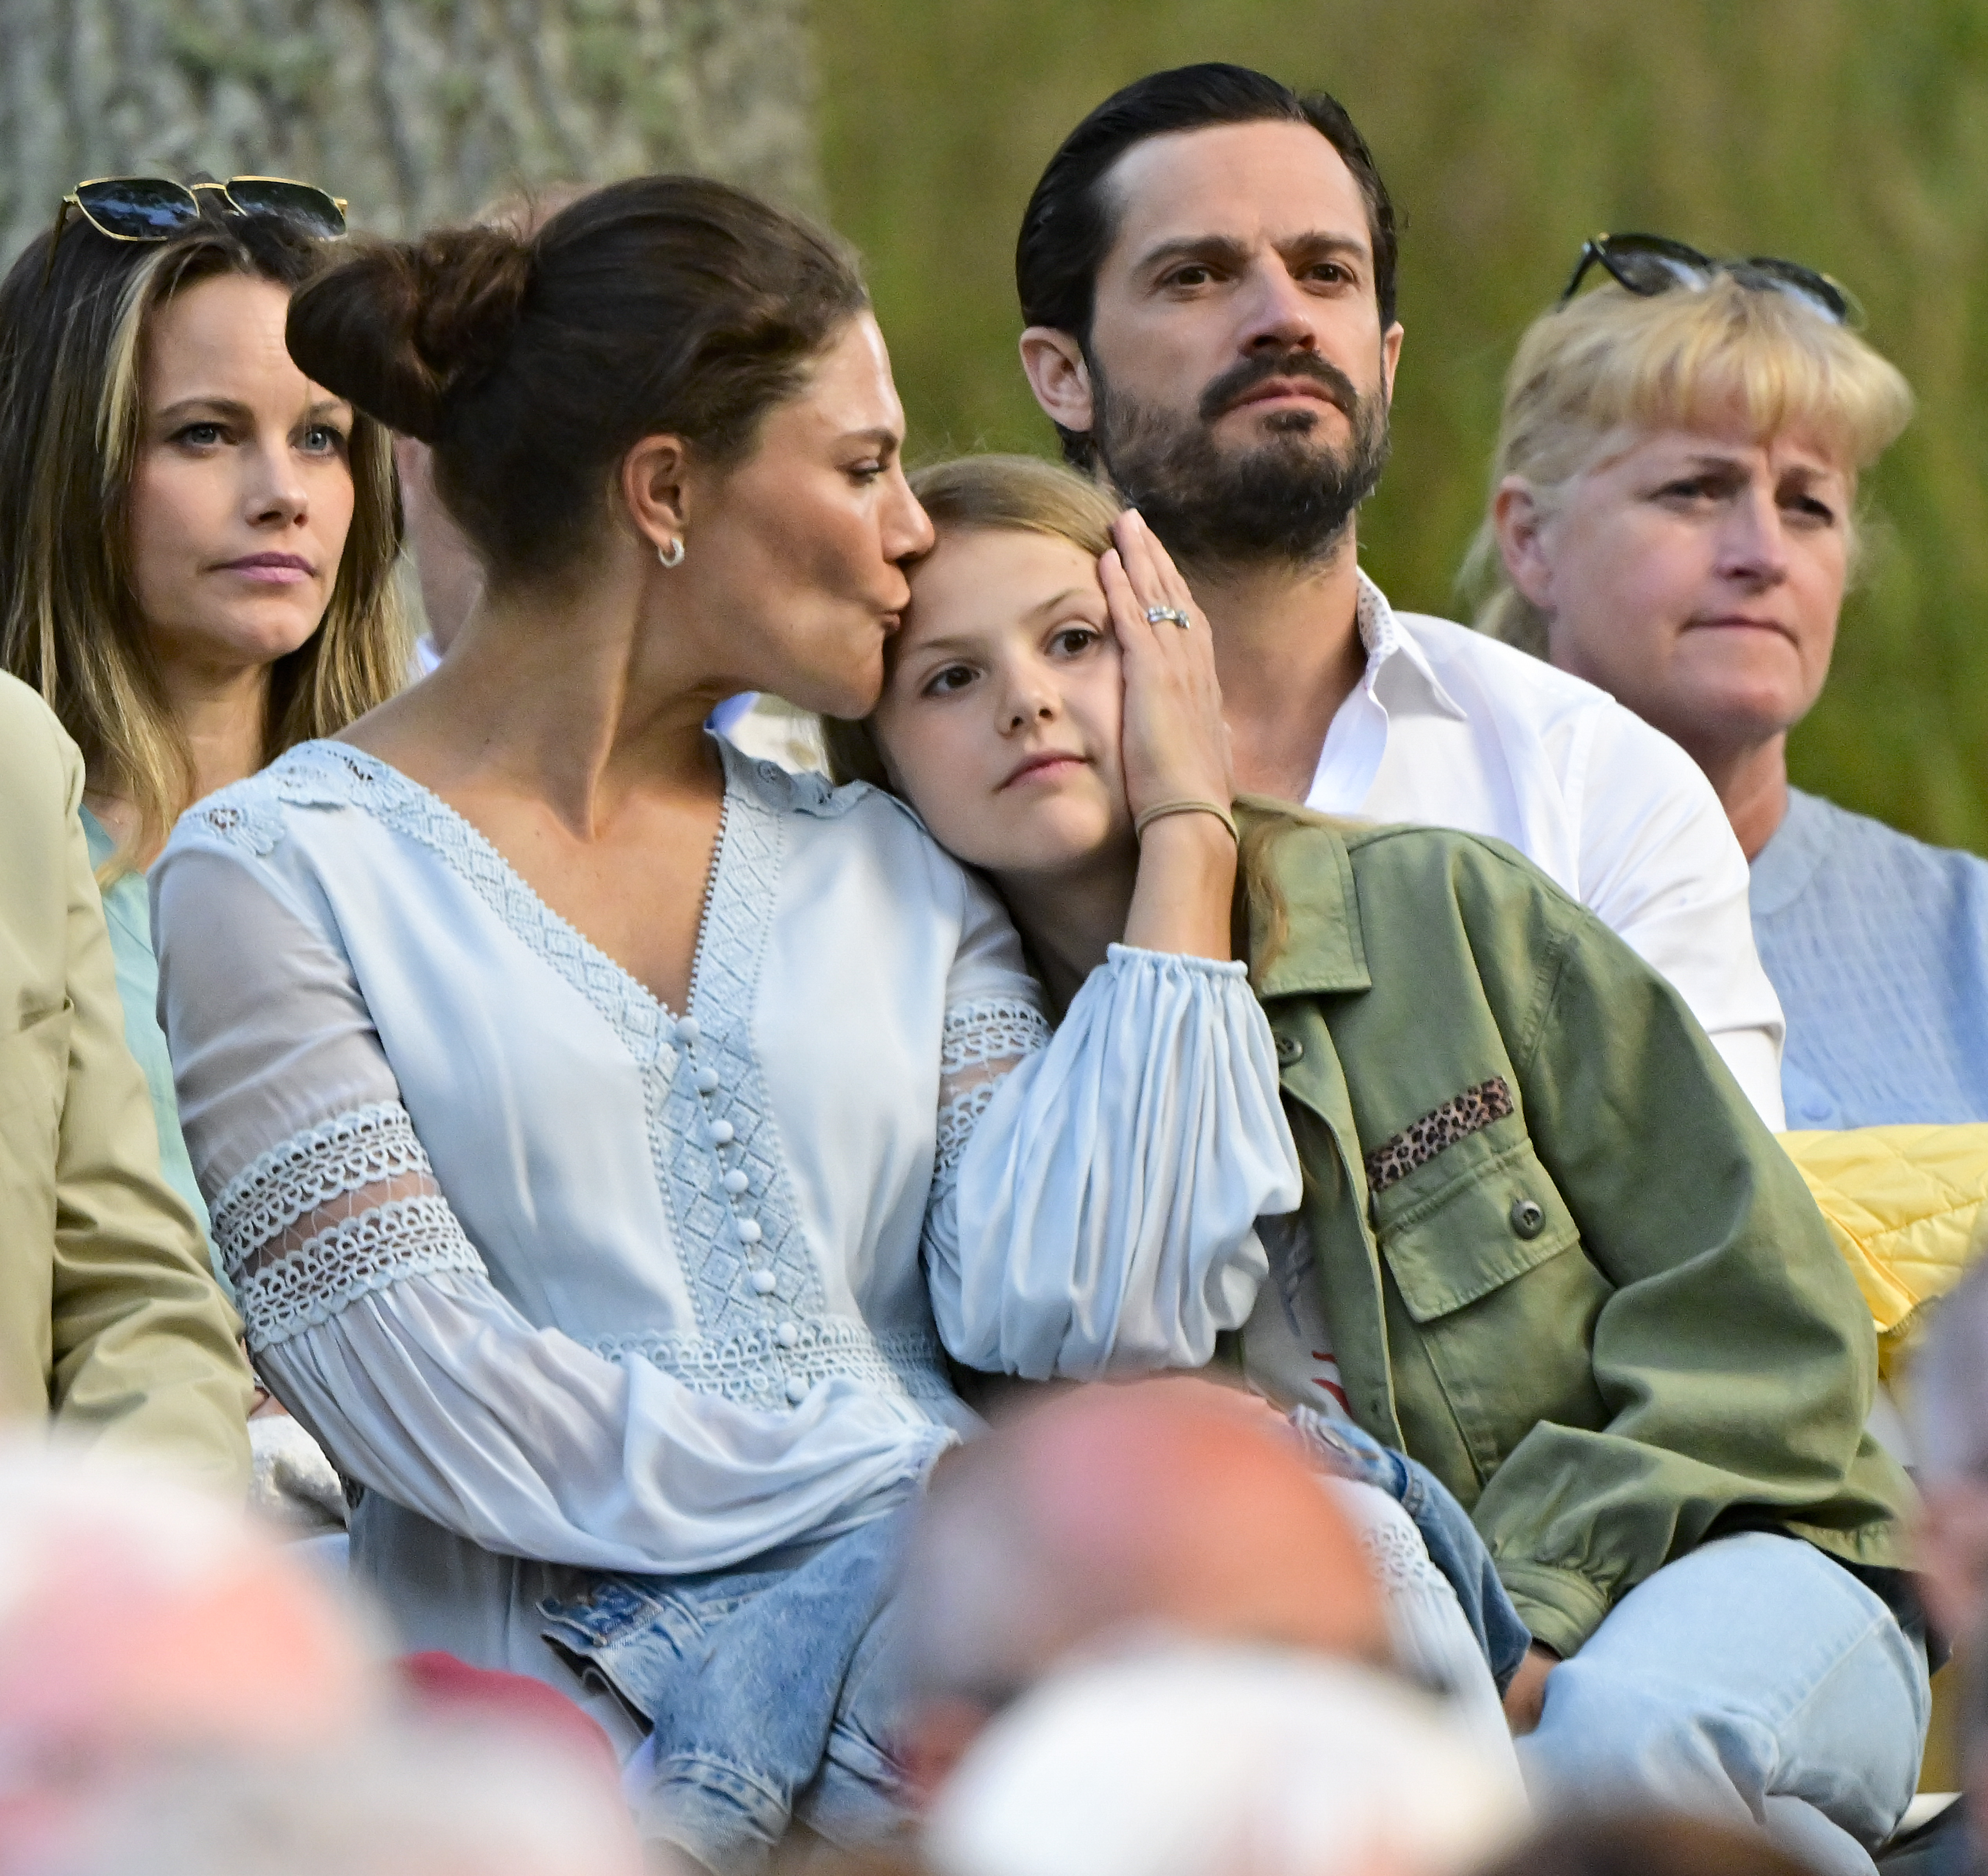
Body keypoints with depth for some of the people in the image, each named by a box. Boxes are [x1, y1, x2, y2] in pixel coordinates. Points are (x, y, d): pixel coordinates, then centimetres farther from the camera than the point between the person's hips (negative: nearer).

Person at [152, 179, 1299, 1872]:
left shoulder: (891, 873, 21)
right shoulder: (282, 874, 6)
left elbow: (1079, 1305, 5)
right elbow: (425, 1392, -5)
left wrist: (1187, 834, 11)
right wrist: (909, 1484, -10)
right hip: (569, 1668, -5)